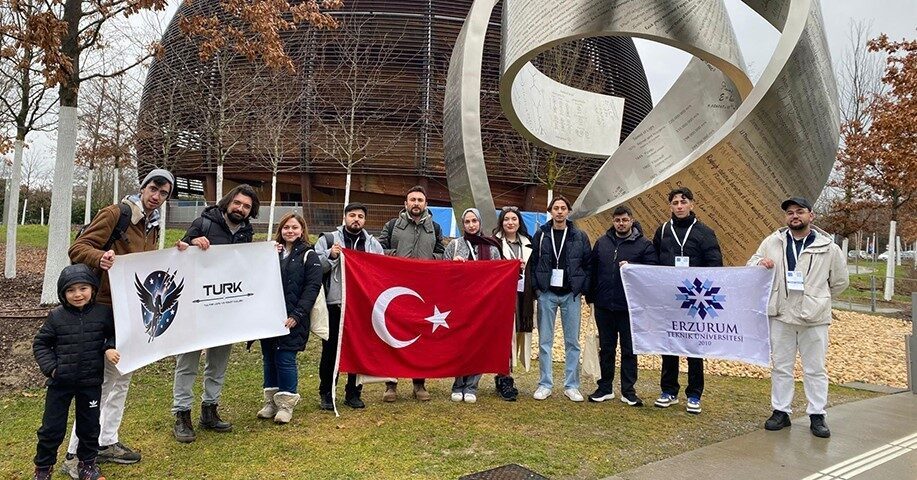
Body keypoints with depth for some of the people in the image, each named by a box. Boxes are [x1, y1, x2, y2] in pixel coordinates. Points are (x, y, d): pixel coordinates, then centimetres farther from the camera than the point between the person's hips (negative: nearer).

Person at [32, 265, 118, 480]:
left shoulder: (103, 313, -8)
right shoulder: (56, 317, -7)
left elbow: (115, 333, 6)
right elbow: (40, 344, 2)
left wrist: (110, 348, -13)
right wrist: (50, 367, -8)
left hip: (91, 382, 1)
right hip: (60, 382, 0)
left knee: (90, 426, 14)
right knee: (52, 427, 10)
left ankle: (87, 463, 32)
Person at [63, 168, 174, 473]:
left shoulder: (153, 227, 12)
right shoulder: (115, 214, -11)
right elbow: (78, 249, -17)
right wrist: (100, 257, -36)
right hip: (103, 308, -8)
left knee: (122, 376, 15)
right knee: (98, 379, -6)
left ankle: (106, 443, 28)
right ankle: (76, 454, 6)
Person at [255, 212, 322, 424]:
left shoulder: (308, 256, 0)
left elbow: (312, 288, -8)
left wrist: (297, 314, -16)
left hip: (292, 318, -5)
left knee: (285, 359, -5)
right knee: (269, 359, 10)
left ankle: (286, 404, 8)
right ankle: (271, 401, 23)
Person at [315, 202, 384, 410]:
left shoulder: (373, 244, 11)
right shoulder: (328, 239, 3)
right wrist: (331, 255, -17)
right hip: (334, 305, -2)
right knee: (330, 350, 5)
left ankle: (353, 393, 23)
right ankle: (326, 394, 19)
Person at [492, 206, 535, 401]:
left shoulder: (527, 244, 15)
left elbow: (532, 270, 16)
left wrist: (533, 295, 10)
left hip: (522, 296, 5)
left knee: (517, 334, 5)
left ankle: (505, 375, 15)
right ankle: (503, 378, -2)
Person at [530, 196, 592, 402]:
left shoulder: (579, 236, 4)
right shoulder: (541, 235, 4)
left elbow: (587, 264, 6)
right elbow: (533, 262, 5)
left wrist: (583, 289, -2)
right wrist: (536, 287, -4)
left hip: (571, 294, 0)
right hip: (546, 293, 0)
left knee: (572, 341, 4)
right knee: (545, 341, 3)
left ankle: (571, 386, 14)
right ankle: (545, 384, 12)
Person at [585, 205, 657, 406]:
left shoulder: (644, 244, -1)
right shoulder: (602, 242, 9)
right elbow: (592, 270, 11)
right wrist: (591, 297, 7)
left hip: (630, 307, -3)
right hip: (603, 306, 3)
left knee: (629, 350, 6)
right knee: (606, 348, 12)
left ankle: (628, 391, 17)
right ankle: (605, 388, 23)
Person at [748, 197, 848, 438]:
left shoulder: (828, 248, 0)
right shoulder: (772, 242, 4)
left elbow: (840, 282, 11)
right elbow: (750, 265, 10)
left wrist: (817, 299, 9)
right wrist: (760, 263, -12)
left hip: (814, 318, -1)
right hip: (781, 316, 2)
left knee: (815, 369, 8)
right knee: (781, 366, 10)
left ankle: (817, 415, 19)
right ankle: (781, 411, 21)